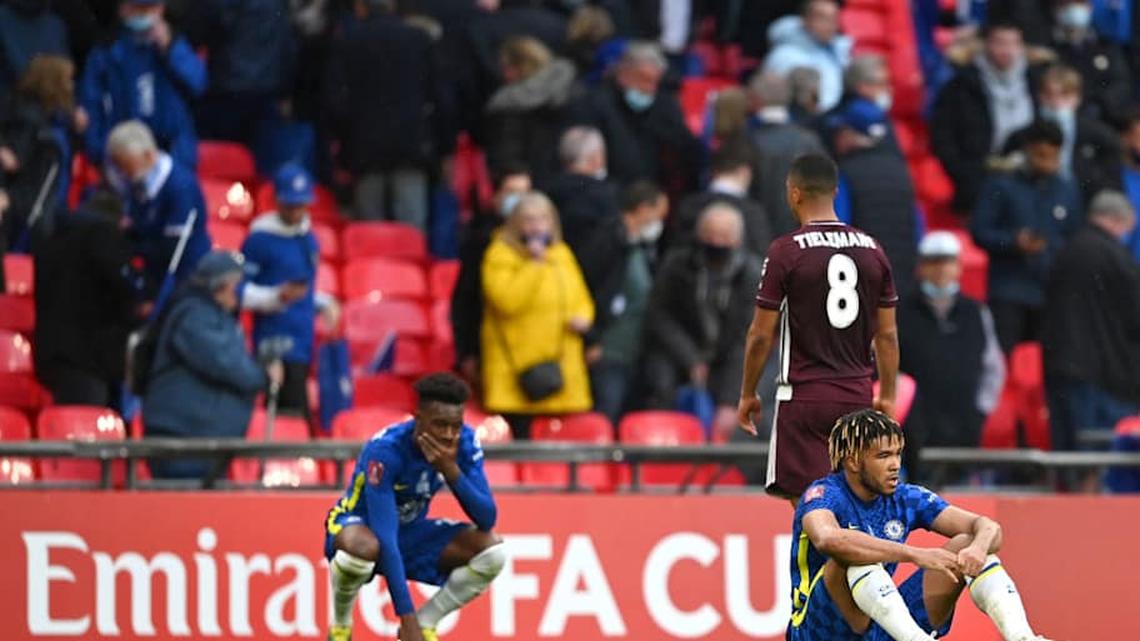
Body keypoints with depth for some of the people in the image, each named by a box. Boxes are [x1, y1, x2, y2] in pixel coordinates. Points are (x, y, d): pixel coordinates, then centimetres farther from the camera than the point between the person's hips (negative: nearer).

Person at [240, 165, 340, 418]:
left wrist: (323, 303, 9)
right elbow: (238, 291, -8)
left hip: (304, 345, 8)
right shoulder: (260, 238, -8)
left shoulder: (308, 238, 16)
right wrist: (275, 297, -22)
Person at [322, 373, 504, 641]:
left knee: (493, 550, -17)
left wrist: (451, 470, -37)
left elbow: (487, 520, -20)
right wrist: (406, 617, -39)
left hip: (411, 531, 5)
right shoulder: (385, 450, -32)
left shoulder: (465, 443, -16)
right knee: (364, 547, -42)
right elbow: (386, 538, -35)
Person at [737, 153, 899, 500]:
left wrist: (747, 394, 4)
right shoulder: (872, 250, 5)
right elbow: (887, 334, 8)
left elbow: (761, 335, -7)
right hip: (857, 394, 5)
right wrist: (887, 396, 16)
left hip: (804, 395, -5)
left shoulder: (785, 250, -9)